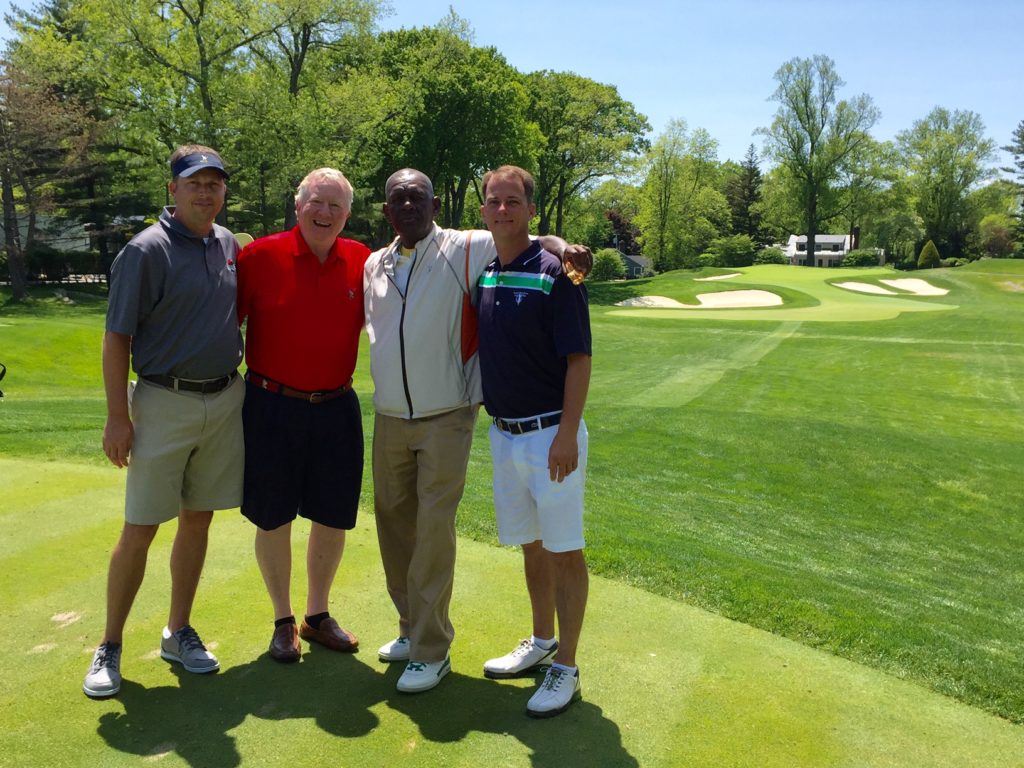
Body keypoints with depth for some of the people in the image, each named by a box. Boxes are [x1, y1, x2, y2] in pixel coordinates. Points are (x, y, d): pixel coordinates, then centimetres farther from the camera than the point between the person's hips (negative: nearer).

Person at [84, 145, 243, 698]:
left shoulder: (230, 246, 8)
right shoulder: (147, 250, -9)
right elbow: (116, 338, -10)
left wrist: (248, 377, 15)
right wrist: (118, 418, -14)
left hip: (225, 400, 5)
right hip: (163, 403, -5)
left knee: (198, 520, 12)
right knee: (140, 529, 0)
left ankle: (178, 632, 26)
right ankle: (109, 647, 16)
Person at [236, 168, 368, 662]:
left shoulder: (361, 262, 1)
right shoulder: (260, 256, -7)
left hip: (336, 408, 3)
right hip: (272, 406, -2)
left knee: (333, 517, 11)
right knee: (273, 519, 8)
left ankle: (318, 615, 33)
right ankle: (282, 622, 29)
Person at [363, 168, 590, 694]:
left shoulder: (465, 250, -6)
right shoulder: (374, 266, 10)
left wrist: (563, 247, -30)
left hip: (446, 418, -6)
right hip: (389, 419, 6)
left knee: (434, 528, -5)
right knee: (393, 522, 13)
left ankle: (431, 650, 9)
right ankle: (412, 627, 31)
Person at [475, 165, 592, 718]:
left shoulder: (554, 273, -11)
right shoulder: (481, 276, 8)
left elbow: (579, 359, -15)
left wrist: (567, 434, -20)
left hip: (551, 434, -6)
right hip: (503, 433, 7)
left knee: (563, 549, 2)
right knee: (530, 545, 18)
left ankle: (565, 666, 15)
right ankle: (541, 642, 35)